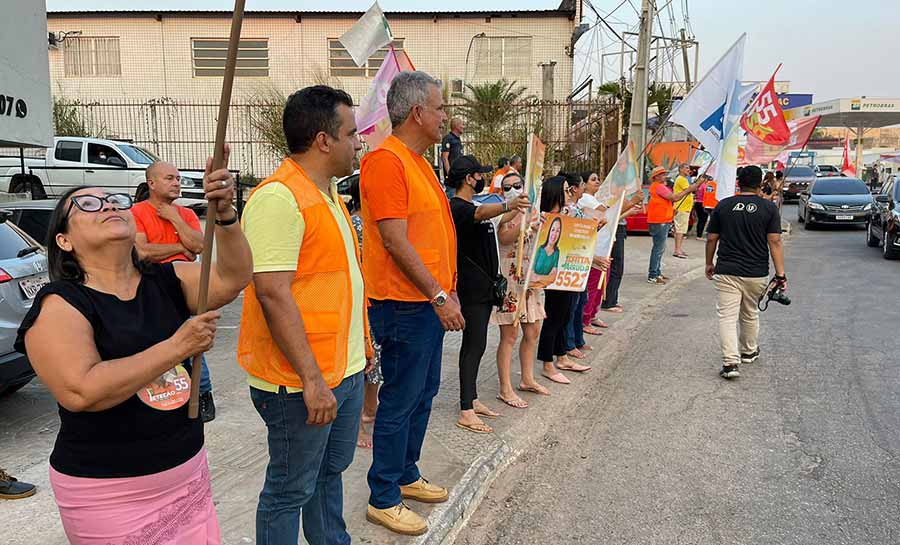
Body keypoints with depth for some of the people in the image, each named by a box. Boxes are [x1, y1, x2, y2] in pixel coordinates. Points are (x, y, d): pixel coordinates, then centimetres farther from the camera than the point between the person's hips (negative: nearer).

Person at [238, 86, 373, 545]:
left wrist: (362, 344, 21)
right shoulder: (278, 198, -20)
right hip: (303, 380, -9)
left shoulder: (327, 191, 12)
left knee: (330, 471, 24)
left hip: (345, 370, 9)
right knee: (291, 491, 8)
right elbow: (273, 294, -25)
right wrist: (311, 380, -24)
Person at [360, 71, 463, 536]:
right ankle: (383, 499, 16)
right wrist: (438, 296, -20)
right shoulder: (386, 160, -16)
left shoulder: (418, 162, 15)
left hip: (430, 301, 10)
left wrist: (446, 289, 18)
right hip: (404, 304, -10)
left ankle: (407, 476, 34)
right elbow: (394, 240, -22)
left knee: (423, 394, 18)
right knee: (400, 402, 1)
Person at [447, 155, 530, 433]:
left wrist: (517, 209, 35)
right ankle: (466, 413, -6)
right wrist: (508, 205, -57)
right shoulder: (457, 207, -16)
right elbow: (481, 212, -39)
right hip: (471, 288, -10)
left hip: (483, 286, 10)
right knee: (474, 345, -9)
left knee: (476, 344, 14)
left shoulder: (468, 205, 17)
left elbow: (490, 222, 34)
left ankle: (472, 400, 24)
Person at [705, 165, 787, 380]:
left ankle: (730, 362, -14)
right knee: (750, 315, 21)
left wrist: (709, 264, 18)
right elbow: (774, 242, -7)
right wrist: (780, 275, -5)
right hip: (756, 274, 1)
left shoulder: (723, 205, 1)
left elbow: (711, 239, 4)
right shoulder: (769, 207, -3)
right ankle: (749, 352, 39)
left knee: (727, 317, -2)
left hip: (726, 272, -1)